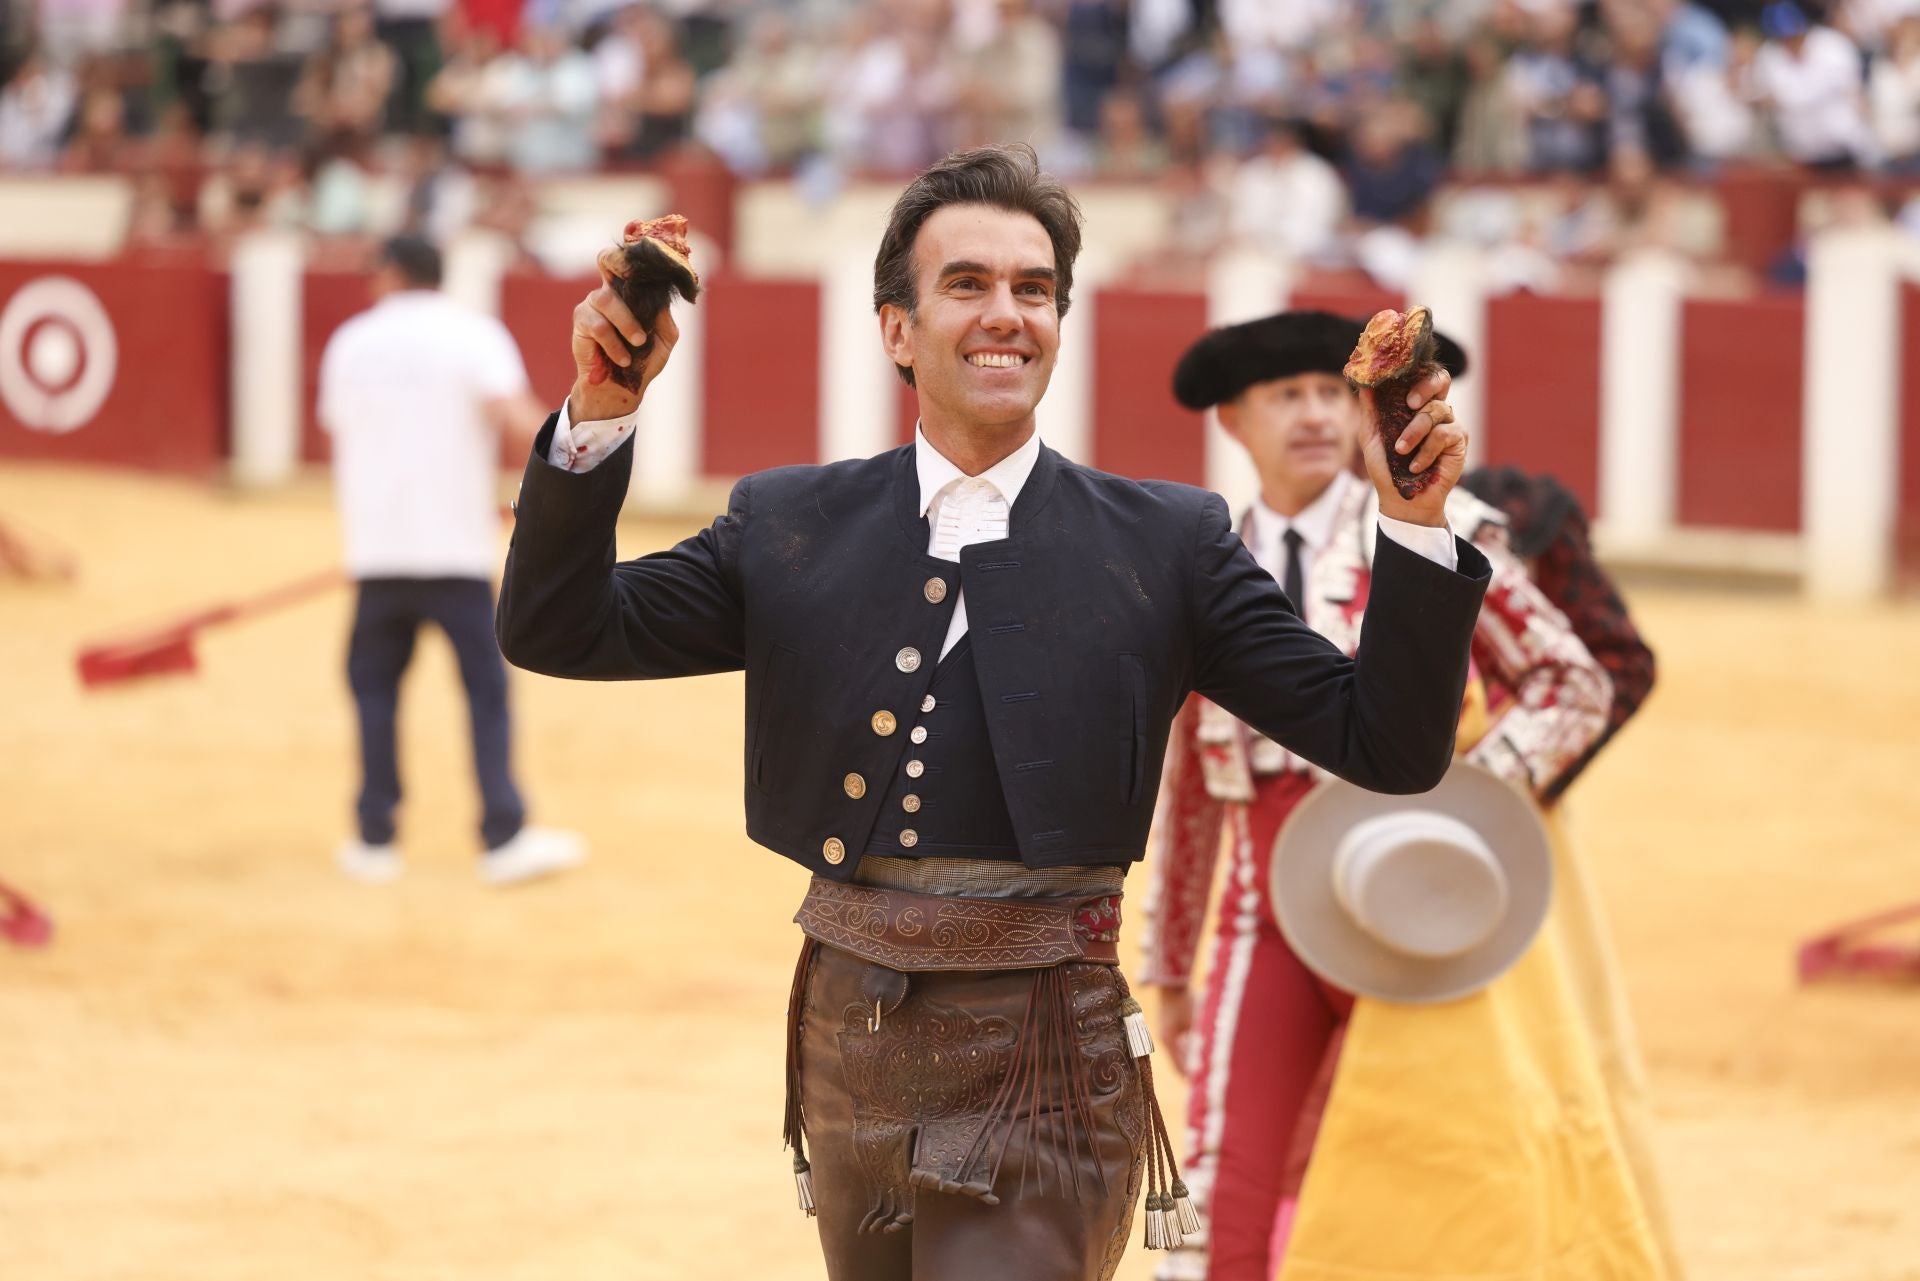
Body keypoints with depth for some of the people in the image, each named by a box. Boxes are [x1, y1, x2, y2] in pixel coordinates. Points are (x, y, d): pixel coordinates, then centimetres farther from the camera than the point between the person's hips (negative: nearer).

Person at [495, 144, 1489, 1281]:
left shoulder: (1166, 543, 1)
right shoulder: (791, 527, 7)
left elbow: (1390, 747, -1)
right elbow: (557, 631, 4)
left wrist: (1414, 517, -15)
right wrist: (602, 411, -8)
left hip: (1042, 1069, -3)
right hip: (848, 1046, 4)